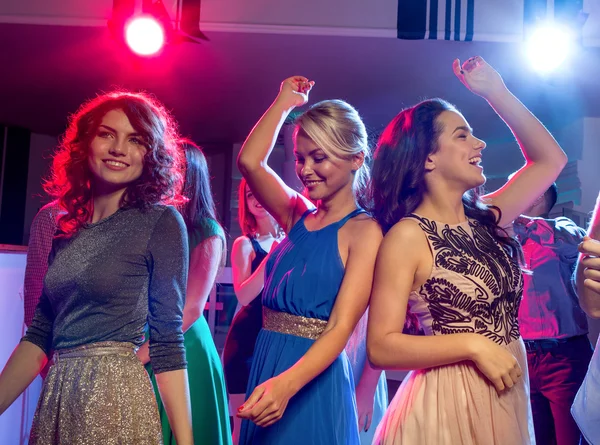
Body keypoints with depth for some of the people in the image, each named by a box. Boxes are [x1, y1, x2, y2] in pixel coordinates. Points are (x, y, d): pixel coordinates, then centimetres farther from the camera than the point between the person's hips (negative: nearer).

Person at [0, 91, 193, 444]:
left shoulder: (161, 222, -7)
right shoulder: (68, 228, 10)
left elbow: (167, 340, -9)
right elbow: (40, 335, 10)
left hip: (117, 400, -5)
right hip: (56, 399, 6)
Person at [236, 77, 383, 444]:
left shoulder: (364, 231, -11)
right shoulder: (298, 216, 7)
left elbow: (340, 328, -18)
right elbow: (249, 161, -1)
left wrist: (285, 385, -32)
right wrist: (286, 101, 6)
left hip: (314, 380, -6)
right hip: (265, 367, 6)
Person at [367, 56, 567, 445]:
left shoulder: (486, 219, 4)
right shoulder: (407, 236, -14)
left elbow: (550, 159, 14)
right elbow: (381, 347, -17)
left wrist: (495, 91, 9)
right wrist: (472, 345, -23)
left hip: (510, 397, 7)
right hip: (447, 405, -7)